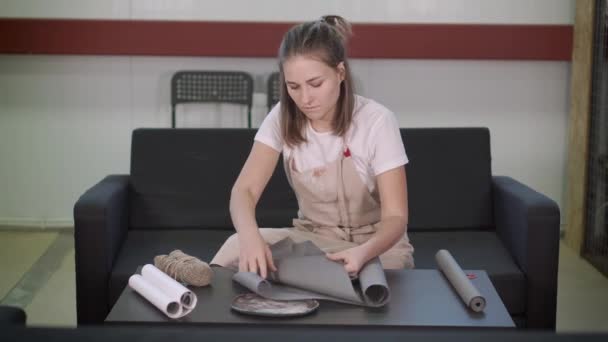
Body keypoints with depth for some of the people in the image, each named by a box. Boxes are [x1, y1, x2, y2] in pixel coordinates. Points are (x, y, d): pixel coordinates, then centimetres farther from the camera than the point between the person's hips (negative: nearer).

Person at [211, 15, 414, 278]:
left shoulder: (377, 121, -19)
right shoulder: (283, 117, -9)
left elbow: (395, 217, -20)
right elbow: (245, 189, -16)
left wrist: (363, 252, -43)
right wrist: (250, 236, -40)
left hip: (375, 243, -2)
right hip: (312, 237, 2)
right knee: (237, 249, -24)